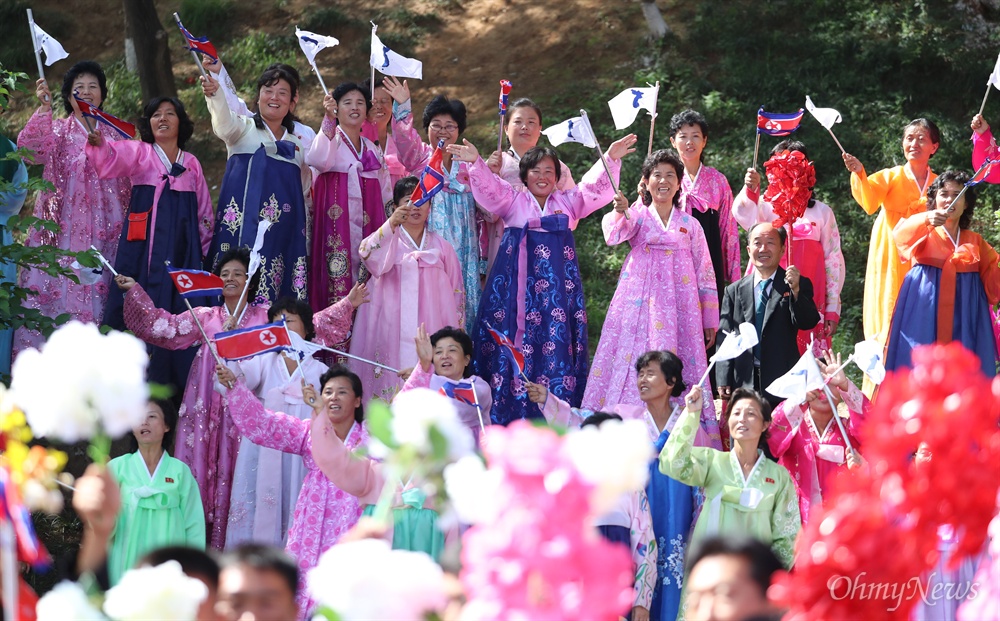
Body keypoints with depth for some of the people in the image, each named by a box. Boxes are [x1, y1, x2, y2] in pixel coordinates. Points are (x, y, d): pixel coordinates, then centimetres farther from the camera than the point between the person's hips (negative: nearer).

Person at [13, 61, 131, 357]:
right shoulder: (57, 130, 7)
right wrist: (44, 108, -23)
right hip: (64, 229, -2)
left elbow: (126, 183, 17)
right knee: (60, 287, -10)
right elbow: (29, 146, -14)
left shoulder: (115, 134, 15)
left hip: (104, 230, 2)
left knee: (100, 291, -4)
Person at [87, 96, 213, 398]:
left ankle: (177, 381, 6)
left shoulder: (192, 164, 15)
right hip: (144, 247, -3)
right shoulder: (139, 153, 5)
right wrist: (98, 143, -39)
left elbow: (204, 213, 20)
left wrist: (204, 249, 15)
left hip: (182, 251, 3)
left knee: (182, 310, -1)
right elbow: (113, 157, -17)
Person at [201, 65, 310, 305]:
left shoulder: (297, 145, 18)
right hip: (245, 229, -3)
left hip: (283, 236, 3)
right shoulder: (245, 130, 7)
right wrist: (214, 94, -38)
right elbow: (225, 123, -18)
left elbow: (305, 195, 27)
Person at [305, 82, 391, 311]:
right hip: (337, 226, -5)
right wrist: (329, 119, -31)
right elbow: (319, 160, -23)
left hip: (367, 229, 5)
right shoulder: (330, 138, 1)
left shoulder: (373, 150, 18)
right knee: (338, 289, -10)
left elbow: (385, 195, 21)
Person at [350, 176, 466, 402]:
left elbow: (456, 292, 15)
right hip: (393, 331, -2)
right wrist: (391, 224, -36)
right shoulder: (387, 240, 4)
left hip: (430, 332, 2)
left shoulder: (441, 246, 13)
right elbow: (368, 254, -20)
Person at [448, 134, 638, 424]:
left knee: (557, 342, -4)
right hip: (518, 280, -2)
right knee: (515, 341, -7)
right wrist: (475, 162, -24)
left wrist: (611, 159, -9)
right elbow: (488, 187, -5)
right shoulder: (512, 201, 11)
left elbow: (597, 188, 7)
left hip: (557, 284, 2)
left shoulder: (569, 202, 18)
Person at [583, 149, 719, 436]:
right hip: (640, 302, -1)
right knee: (632, 359, -8)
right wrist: (620, 212, -38)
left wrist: (710, 321, 11)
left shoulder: (690, 224, 13)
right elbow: (615, 234, -15)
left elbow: (705, 272, 14)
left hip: (677, 307, 1)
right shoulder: (638, 216, 8)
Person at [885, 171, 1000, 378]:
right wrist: (927, 219, -40)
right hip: (925, 314, -3)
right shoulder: (925, 233, 4)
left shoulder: (976, 241, 15)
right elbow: (902, 234, -20)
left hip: (964, 317, 3)